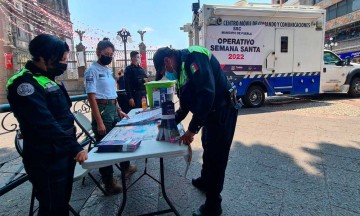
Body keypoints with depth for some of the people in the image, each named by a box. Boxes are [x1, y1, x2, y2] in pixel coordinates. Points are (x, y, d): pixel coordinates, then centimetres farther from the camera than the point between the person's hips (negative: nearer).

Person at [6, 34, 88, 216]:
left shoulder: (47, 80, 11)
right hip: (47, 160, -8)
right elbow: (46, 124, -28)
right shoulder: (25, 83, -18)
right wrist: (75, 147, -27)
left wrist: (72, 145, 18)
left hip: (64, 153, 9)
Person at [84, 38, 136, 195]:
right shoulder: (92, 71, -11)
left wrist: (119, 110, 12)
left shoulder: (108, 70, 13)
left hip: (114, 110, 8)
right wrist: (99, 122, -21)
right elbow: (92, 97, -17)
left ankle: (125, 166, 44)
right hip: (102, 111, -8)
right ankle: (109, 183, 18)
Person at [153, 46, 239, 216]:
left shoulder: (193, 57, -19)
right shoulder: (181, 68, 12)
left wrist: (192, 129, -26)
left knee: (216, 154, -1)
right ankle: (205, 181, 48)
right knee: (208, 149, 24)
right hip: (211, 112, 10)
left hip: (223, 111, -10)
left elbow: (207, 93, -30)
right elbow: (185, 103, 17)